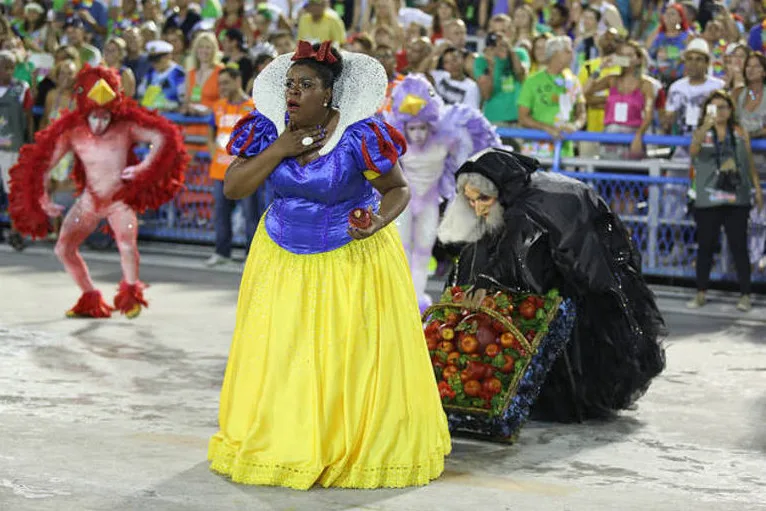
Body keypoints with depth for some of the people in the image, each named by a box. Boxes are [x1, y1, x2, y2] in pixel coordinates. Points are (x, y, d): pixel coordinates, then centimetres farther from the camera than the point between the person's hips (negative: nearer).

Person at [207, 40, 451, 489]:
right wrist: (278, 150, -19)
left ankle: (366, 447, 15)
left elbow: (398, 189, -9)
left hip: (352, 259, -4)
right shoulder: (269, 130, -8)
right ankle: (285, 441, 22)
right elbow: (233, 189, -9)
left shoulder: (360, 136, -19)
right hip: (284, 258, 4)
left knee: (355, 355, 2)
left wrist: (377, 222, -29)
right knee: (281, 355, 8)